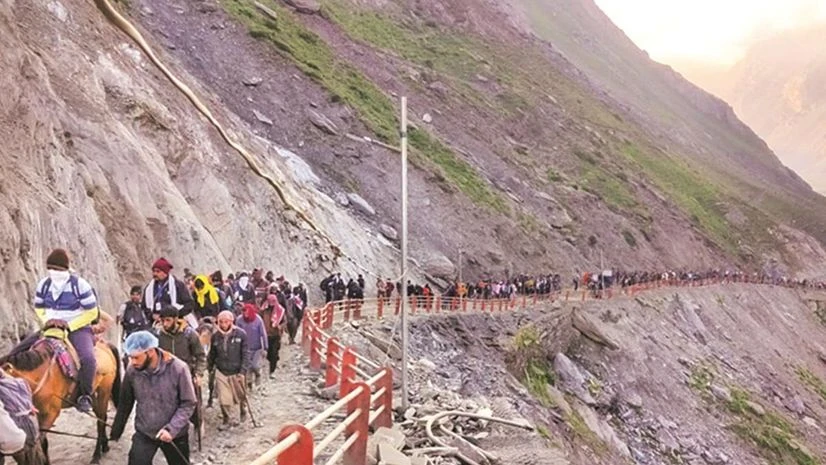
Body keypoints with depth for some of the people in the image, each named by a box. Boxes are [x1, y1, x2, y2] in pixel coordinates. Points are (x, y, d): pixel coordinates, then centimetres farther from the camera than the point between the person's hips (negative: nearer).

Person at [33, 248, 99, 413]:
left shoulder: (79, 285, -10)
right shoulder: (44, 285, 5)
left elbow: (92, 313, -8)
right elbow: (39, 308, 18)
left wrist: (69, 324, -17)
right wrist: (46, 320, -4)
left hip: (78, 328, -5)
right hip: (51, 329, 5)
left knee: (88, 358, -33)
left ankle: (85, 395, -16)